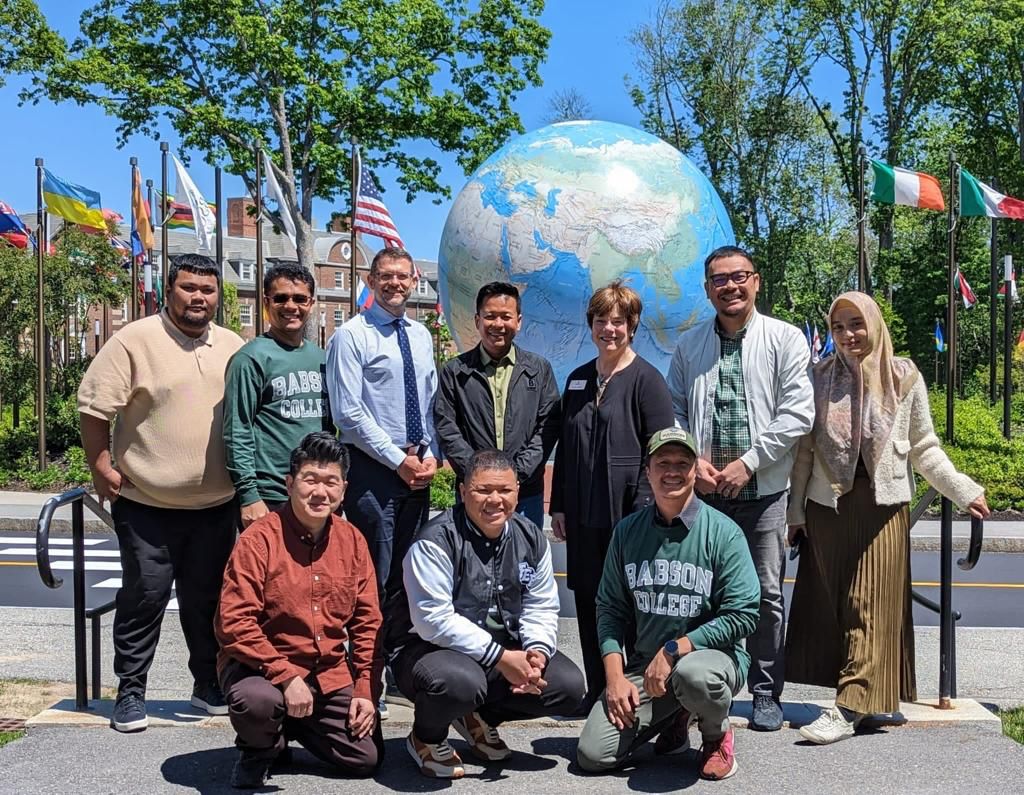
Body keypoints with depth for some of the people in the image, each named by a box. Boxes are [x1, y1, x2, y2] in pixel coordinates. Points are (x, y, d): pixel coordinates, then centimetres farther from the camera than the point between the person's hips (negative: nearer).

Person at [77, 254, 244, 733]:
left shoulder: (234, 348, 7)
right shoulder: (135, 341, -8)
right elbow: (94, 406, -7)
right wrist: (101, 465, -9)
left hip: (216, 504, 4)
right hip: (147, 504, -4)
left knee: (206, 598, 13)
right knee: (144, 597, 3)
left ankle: (209, 685, 27)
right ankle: (130, 692, 18)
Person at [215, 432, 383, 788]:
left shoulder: (352, 541, 1)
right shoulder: (260, 538, -15)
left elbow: (367, 622, 6)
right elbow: (234, 623, -19)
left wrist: (365, 690, 0)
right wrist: (286, 675, -24)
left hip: (330, 673, 5)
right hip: (262, 666, -4)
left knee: (366, 758, -1)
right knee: (256, 700, -36)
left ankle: (292, 725, 27)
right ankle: (259, 750, 2)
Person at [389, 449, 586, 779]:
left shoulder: (531, 538, 2)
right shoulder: (437, 540, -19)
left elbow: (541, 607, 6)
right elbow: (434, 620, -24)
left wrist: (537, 652, -16)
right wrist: (500, 657, -25)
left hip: (506, 649, 6)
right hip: (430, 648, -6)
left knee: (569, 686, -10)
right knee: (461, 681, -39)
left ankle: (480, 717, 16)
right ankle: (426, 738, 0)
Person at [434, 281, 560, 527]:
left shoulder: (539, 369, 8)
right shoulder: (455, 372, 6)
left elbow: (549, 427, 2)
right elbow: (446, 430, 0)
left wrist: (517, 474, -9)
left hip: (527, 494, 1)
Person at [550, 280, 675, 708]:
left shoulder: (646, 379, -4)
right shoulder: (578, 379, 14)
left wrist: (643, 507, -15)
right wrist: (558, 505, 13)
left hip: (627, 513, -6)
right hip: (583, 513, 6)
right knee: (588, 602, 10)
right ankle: (598, 692, 22)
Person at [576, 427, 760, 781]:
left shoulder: (723, 532, -8)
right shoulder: (627, 531, 4)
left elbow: (743, 614, -14)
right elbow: (610, 608, 7)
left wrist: (673, 651, -17)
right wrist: (615, 675, -6)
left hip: (713, 654, -3)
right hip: (644, 664, 4)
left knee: (692, 673, -40)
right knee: (592, 755, -11)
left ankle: (717, 734, -3)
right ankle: (675, 719, 18)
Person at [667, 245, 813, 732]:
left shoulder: (785, 339, 1)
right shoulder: (689, 345, 10)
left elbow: (797, 413, -6)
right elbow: (673, 412, 12)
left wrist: (747, 462, -11)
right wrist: (692, 462, -5)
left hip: (763, 489, -2)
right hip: (703, 488, 2)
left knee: (766, 594, 4)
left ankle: (766, 694, 18)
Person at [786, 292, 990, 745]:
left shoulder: (904, 378, 1)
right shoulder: (820, 378, 4)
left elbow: (924, 449, 8)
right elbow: (804, 449, 5)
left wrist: (964, 490, 1)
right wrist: (795, 511, 3)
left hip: (882, 507, -2)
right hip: (827, 506, 2)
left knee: (871, 608, -5)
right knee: (831, 606, 4)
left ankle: (848, 709, -5)